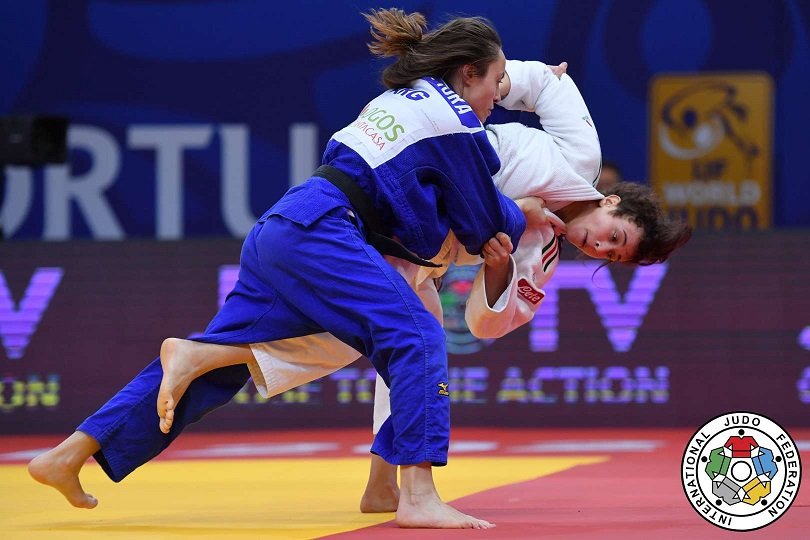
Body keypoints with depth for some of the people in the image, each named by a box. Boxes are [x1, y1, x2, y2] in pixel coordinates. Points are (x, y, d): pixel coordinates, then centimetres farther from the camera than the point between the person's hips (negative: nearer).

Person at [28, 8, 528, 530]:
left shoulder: (394, 100, 25)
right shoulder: (454, 120, 0)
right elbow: (484, 226, 8)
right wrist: (522, 219, 28)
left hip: (278, 228, 9)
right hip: (318, 234, -9)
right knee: (417, 339, -15)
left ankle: (68, 456, 13)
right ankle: (418, 497, -27)